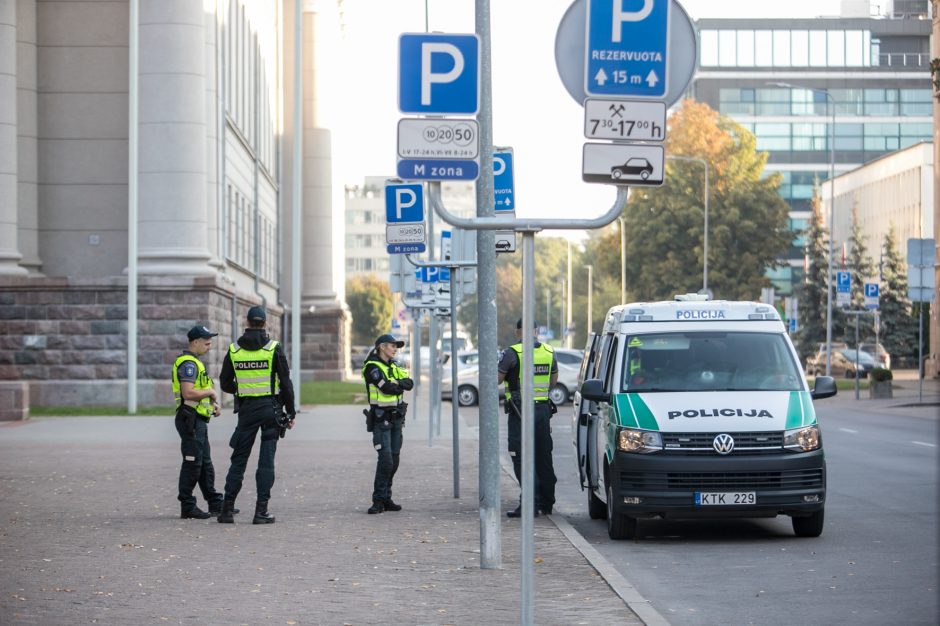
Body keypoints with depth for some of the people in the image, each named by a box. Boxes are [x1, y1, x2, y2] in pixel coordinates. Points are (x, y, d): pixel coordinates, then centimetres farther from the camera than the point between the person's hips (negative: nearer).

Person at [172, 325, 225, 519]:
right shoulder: (188, 363, -16)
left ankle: (215, 504, 20)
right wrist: (211, 392, -13)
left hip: (199, 421, 11)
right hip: (190, 420, -11)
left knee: (206, 464, 14)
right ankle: (187, 507, -1)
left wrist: (212, 403, 12)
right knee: (192, 464, -6)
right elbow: (188, 393, -27)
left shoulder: (194, 362, 19)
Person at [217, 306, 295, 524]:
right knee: (266, 460, 0)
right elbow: (285, 383, -5)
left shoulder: (234, 350, 2)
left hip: (246, 408, 2)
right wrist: (290, 412, 3)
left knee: (239, 458, 9)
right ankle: (261, 511, -3)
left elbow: (225, 384, 6)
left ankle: (227, 508, 5)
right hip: (271, 407, -2)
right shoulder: (273, 348, -6)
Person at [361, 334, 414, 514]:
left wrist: (397, 383, -17)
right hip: (381, 419, -8)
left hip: (396, 418, 8)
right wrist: (401, 385, -2)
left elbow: (410, 383, 2)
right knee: (385, 459, -14)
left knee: (394, 460, 7)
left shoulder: (394, 367, 16)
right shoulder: (373, 367, -9)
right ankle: (378, 501, -9)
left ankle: (387, 498, 14)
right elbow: (387, 388, -20)